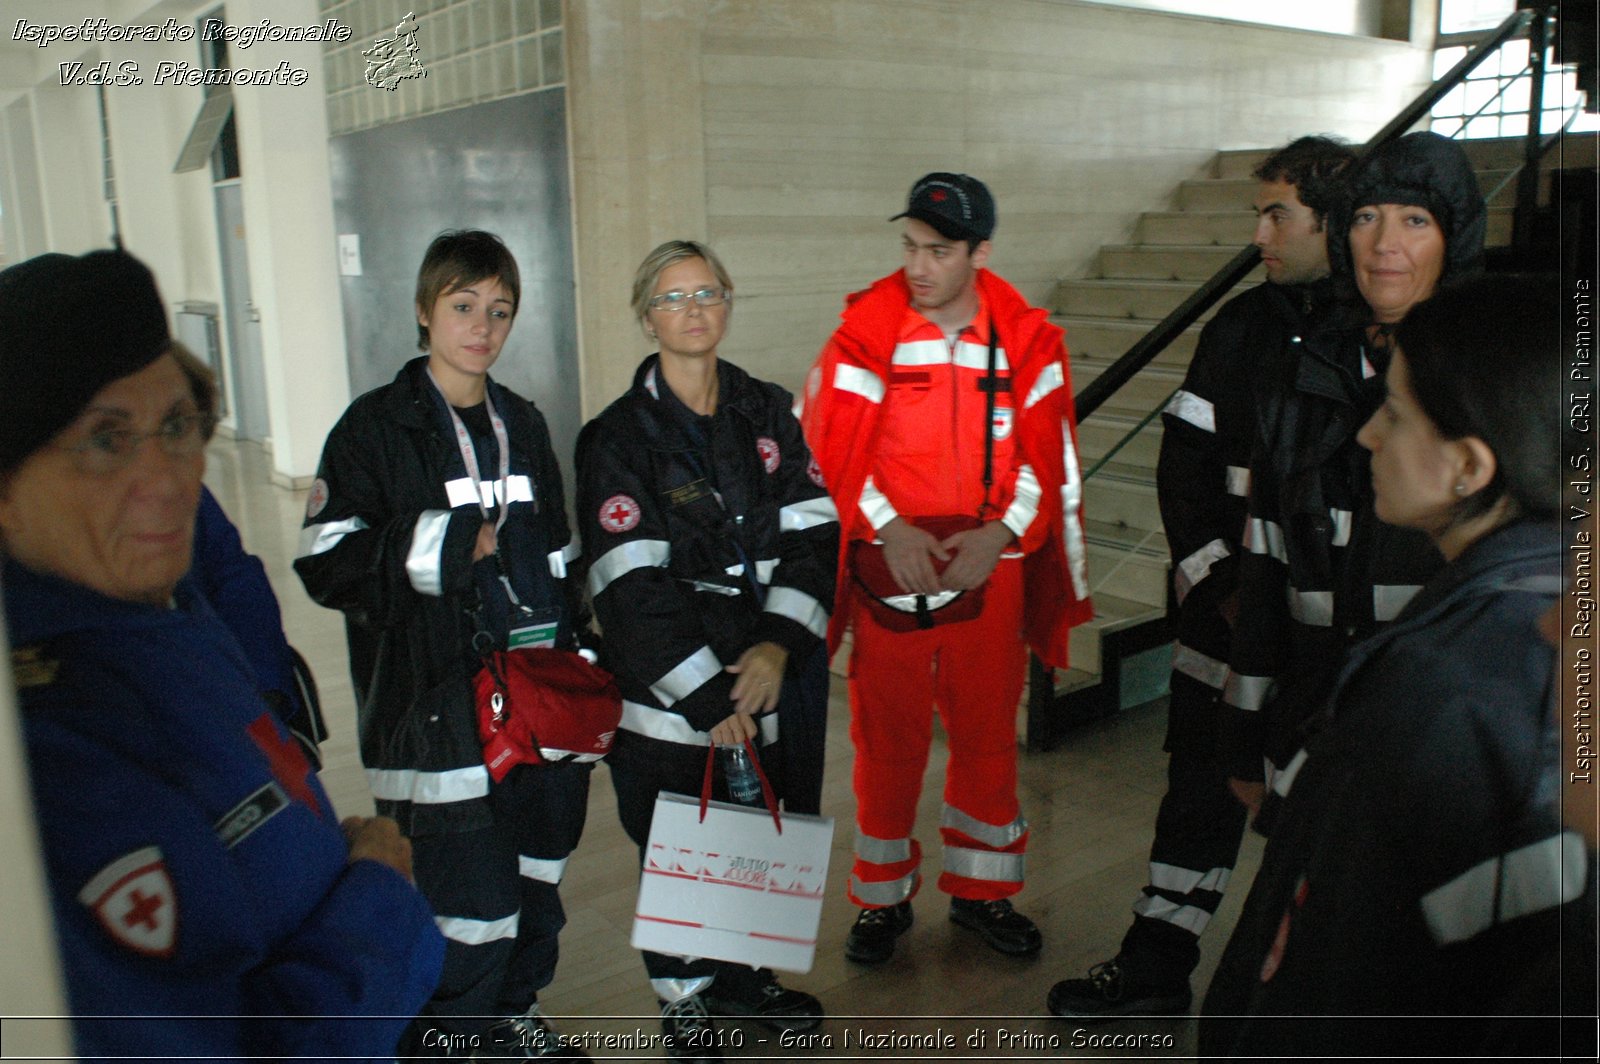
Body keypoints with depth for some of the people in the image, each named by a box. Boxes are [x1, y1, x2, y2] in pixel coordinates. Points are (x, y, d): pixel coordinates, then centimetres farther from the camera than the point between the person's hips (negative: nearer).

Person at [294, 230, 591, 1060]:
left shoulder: (522, 425, 17)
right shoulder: (378, 426, -2)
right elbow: (328, 563, -9)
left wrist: (575, 658, 12)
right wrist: (448, 544, -16)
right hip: (444, 702, -6)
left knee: (538, 870, 13)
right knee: (473, 896, -5)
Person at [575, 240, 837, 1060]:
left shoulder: (768, 414, 6)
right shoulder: (619, 437, -7)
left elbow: (812, 532, 0)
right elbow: (632, 586, -14)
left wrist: (779, 646, -13)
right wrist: (707, 698, -16)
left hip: (767, 680, 4)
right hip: (666, 693, -4)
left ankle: (740, 971, 38)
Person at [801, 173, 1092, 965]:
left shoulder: (1026, 339, 1)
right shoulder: (866, 329, -3)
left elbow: (1048, 459, 4)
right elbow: (831, 448, -2)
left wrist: (1001, 533, -10)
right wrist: (888, 527, -13)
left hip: (990, 567, 2)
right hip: (890, 567, -1)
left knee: (988, 734, 11)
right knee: (887, 737, 6)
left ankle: (981, 889, 30)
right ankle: (883, 899, 24)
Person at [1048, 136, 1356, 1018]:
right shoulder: (1240, 327, 7)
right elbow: (1185, 461, 6)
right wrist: (1214, 579, -4)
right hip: (1231, 596, 4)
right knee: (1204, 771, 9)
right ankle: (1156, 964, 20)